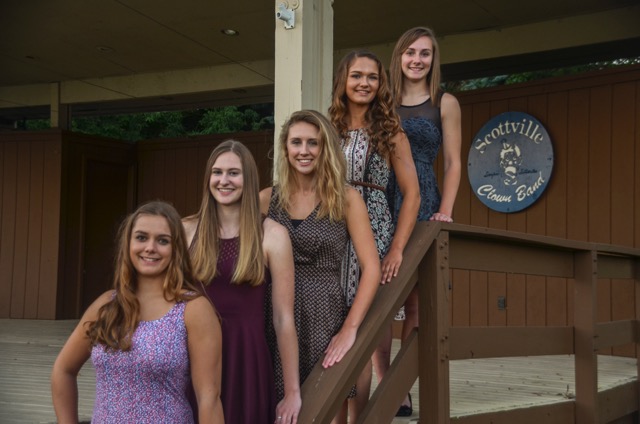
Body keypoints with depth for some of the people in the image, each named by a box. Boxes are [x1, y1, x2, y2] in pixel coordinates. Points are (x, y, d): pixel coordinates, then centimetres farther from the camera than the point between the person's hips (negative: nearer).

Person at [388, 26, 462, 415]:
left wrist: (444, 212, -9)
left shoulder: (445, 104, 7)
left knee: (415, 301, -1)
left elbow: (453, 164, 3)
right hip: (382, 204, 2)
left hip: (422, 203, -2)